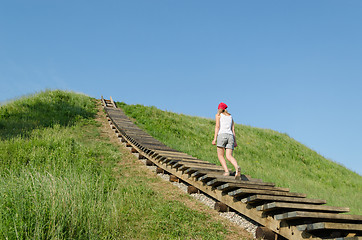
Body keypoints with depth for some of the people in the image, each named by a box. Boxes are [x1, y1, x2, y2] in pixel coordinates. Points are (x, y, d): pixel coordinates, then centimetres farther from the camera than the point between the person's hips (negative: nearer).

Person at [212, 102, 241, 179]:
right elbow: (233, 129, 20)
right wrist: (235, 141, 18)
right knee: (229, 156, -6)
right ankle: (237, 167, -34)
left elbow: (217, 126, -1)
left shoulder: (218, 115, 13)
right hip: (230, 136, 4)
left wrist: (215, 138, -6)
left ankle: (226, 171, -17)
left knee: (220, 156, 3)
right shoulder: (230, 116, 26)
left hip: (222, 135, -4)